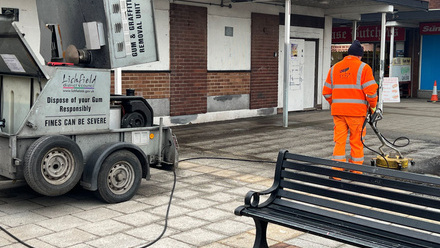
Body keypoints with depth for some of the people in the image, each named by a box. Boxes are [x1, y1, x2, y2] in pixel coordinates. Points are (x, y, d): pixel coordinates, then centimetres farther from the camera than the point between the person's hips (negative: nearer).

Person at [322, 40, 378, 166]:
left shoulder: (334, 68, 13)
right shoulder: (363, 68, -2)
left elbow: (326, 92, 13)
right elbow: (371, 90, -9)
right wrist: (373, 106, 5)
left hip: (338, 110, 4)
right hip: (356, 110, -4)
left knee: (339, 141, 5)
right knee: (357, 141, 6)